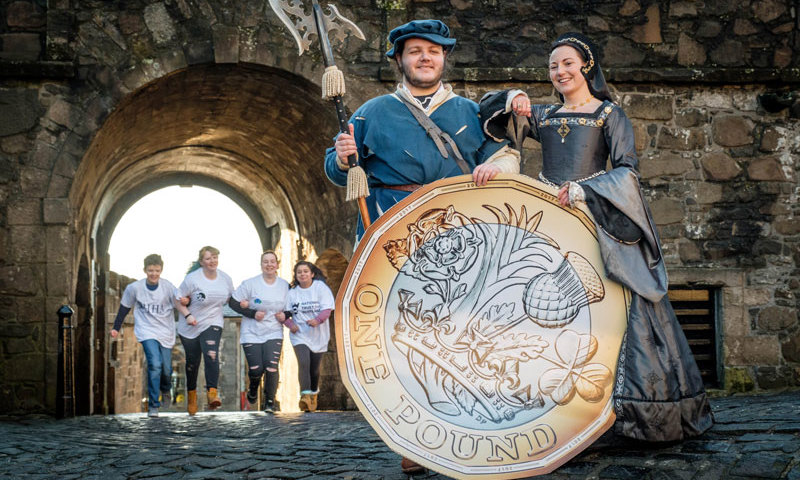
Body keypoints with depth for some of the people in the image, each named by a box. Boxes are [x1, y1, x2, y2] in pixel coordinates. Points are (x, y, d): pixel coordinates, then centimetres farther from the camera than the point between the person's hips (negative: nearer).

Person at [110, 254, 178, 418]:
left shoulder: (168, 287, -6)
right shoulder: (134, 288, -5)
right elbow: (125, 307, 8)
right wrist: (116, 327, 11)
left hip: (166, 333, 2)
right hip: (147, 332, -2)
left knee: (166, 369, 5)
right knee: (154, 364, -21)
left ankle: (165, 390, 42)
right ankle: (153, 405, -11)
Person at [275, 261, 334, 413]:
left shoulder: (320, 287, -4)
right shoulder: (292, 293, 3)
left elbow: (327, 309, -12)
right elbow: (286, 313, 7)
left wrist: (318, 320, -29)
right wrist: (290, 324, -13)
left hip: (318, 335, 0)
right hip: (299, 335, 0)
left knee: (314, 368, 10)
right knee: (303, 363, -21)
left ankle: (314, 394, 35)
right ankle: (305, 396, -26)